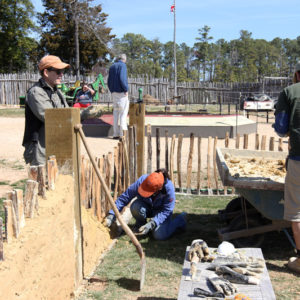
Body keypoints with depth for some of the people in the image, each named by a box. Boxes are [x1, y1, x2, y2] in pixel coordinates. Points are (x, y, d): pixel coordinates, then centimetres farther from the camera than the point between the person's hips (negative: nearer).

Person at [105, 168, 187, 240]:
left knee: (159, 235, -24)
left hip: (161, 210, -2)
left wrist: (151, 224, -37)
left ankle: (180, 219, 5)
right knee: (136, 207, -34)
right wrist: (112, 215, -28)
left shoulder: (169, 188, -34)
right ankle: (140, 223, 2)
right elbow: (124, 197, -23)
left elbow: (166, 211, -26)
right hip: (146, 206, 2)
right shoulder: (141, 181, -31)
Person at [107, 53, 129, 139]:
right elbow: (122, 78, -20)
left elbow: (109, 81, 17)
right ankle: (123, 134, -9)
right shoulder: (123, 65, -6)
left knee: (116, 112, 9)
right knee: (123, 113, -6)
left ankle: (116, 134, 9)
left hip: (114, 93, 7)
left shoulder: (112, 67, 17)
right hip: (121, 93, -7)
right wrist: (126, 90, -13)